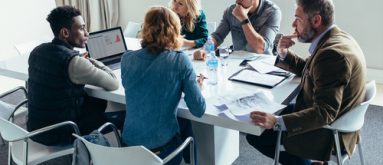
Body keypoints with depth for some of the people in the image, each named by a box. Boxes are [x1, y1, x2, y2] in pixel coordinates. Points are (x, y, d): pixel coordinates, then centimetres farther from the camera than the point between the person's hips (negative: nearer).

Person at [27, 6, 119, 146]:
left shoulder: (37, 52, -1)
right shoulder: (74, 62, -25)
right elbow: (114, 84, -17)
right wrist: (94, 63, -1)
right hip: (59, 135, -7)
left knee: (97, 101, 22)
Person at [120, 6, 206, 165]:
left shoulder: (127, 59, -3)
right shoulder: (180, 60, -14)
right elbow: (198, 110, -11)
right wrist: (198, 85, 9)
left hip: (129, 144, 3)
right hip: (164, 147, -3)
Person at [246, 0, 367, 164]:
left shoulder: (333, 54, -30)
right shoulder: (335, 38, 1)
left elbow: (324, 113, -32)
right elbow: (307, 69, 16)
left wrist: (277, 122, -40)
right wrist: (284, 54, -2)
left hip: (328, 133, -10)